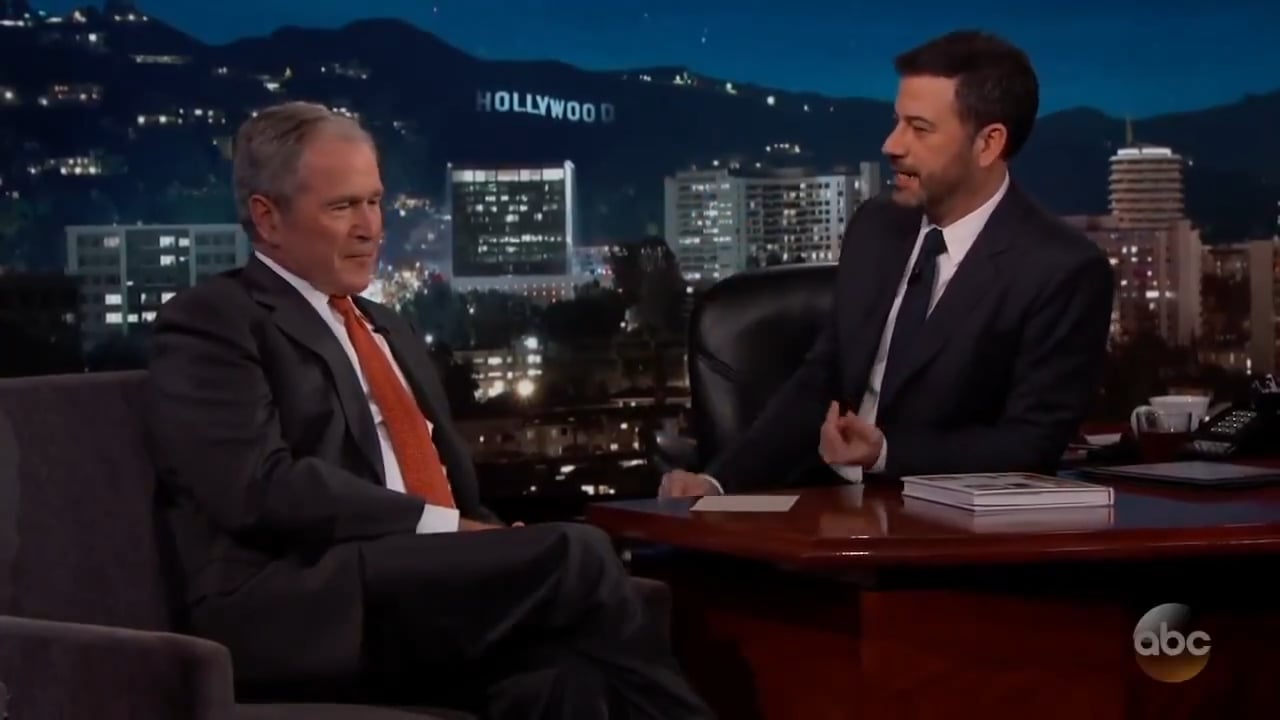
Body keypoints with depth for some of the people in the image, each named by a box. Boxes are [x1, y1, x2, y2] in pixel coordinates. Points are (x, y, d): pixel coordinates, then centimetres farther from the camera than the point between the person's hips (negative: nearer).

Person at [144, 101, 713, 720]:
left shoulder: (391, 331, 27)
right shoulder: (209, 325, 1)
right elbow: (262, 487, -13)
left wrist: (485, 546, 1)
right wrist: (445, 529, -15)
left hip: (425, 587, 7)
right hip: (294, 610, -6)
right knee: (575, 554, -24)